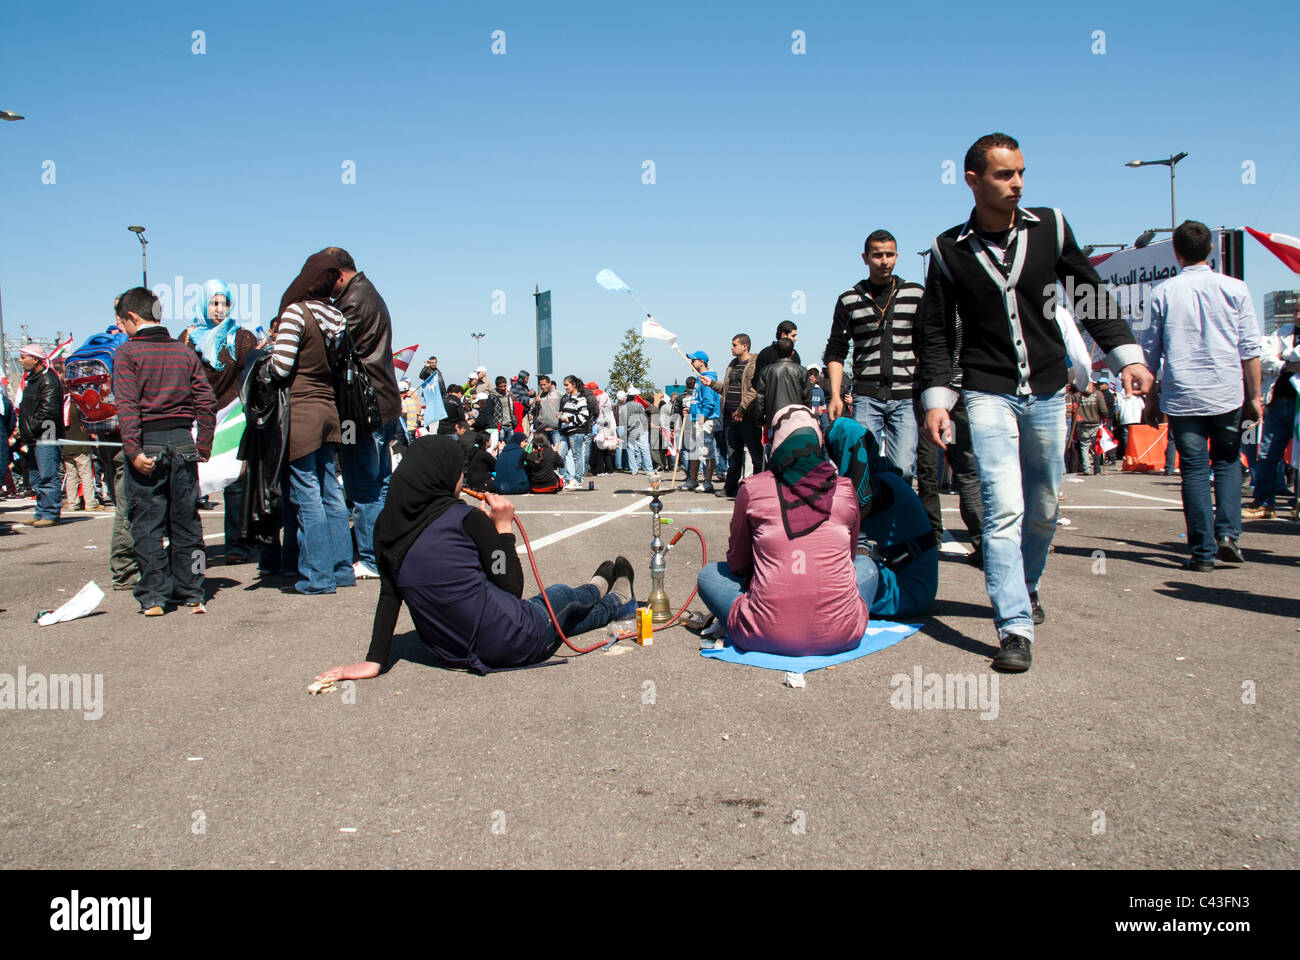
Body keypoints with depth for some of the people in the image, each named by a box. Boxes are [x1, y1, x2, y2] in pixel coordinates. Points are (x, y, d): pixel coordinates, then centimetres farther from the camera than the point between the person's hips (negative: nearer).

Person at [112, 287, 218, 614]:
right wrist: (204, 446, 8)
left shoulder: (127, 353, -3)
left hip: (148, 442, -4)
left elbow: (127, 405, -14)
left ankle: (154, 598, 5)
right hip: (183, 440, 4)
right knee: (186, 521, 10)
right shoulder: (185, 352, 9)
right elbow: (206, 401, 5)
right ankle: (191, 593, 15)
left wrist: (133, 450, -16)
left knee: (147, 525, 3)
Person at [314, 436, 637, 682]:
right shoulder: (466, 518, -17)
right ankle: (598, 588, 61)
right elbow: (512, 587, -12)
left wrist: (374, 660, 1)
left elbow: (388, 596, -3)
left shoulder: (387, 526, -2)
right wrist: (503, 527, -3)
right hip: (516, 645, -6)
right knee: (562, 595, 28)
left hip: (451, 653, 6)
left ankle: (617, 602, 57)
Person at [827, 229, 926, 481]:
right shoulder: (849, 300, 9)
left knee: (903, 471, -7)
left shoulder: (916, 294, 11)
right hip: (866, 397, 0)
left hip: (906, 397, 0)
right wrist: (835, 395, 0)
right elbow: (835, 352, 10)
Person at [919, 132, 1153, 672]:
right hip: (989, 394, -3)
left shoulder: (1050, 227, 4)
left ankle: (1026, 586, 37)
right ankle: (1015, 629, -12)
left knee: (1043, 509, 12)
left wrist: (1125, 356, 2)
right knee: (1004, 509, -15)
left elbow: (1092, 296, 11)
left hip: (1048, 394, 3)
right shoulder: (949, 250, 0)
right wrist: (936, 398, -4)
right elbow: (936, 332, 4)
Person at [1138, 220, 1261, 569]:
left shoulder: (1163, 293, 2)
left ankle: (1202, 551, 3)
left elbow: (1151, 352, 5)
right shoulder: (1234, 288, 2)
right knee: (1227, 462, 17)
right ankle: (1228, 531, 2)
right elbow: (1250, 349, 1)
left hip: (1182, 397, 0)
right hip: (1227, 394, 1)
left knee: (1194, 470, 3)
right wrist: (1254, 396, 7)